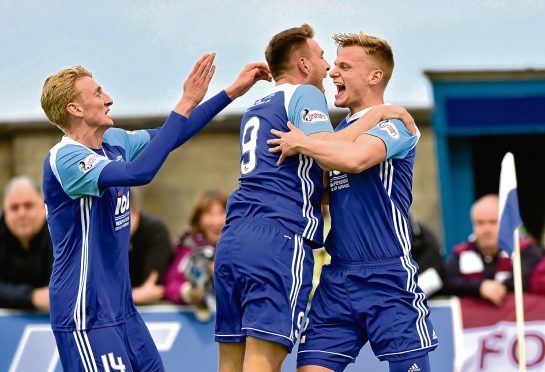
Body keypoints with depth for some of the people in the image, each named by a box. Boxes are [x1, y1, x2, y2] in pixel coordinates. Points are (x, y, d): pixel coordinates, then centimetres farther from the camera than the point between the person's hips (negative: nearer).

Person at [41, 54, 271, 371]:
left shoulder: (113, 142, 6)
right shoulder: (64, 159, -19)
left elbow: (169, 136, 19)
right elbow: (138, 172, -32)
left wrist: (233, 92, 14)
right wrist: (187, 103, -30)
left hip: (121, 307, 9)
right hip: (86, 317, -9)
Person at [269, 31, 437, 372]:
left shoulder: (394, 123, -5)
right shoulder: (341, 131, 19)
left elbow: (355, 159, -25)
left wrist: (301, 143, -10)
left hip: (387, 279, -7)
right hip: (338, 277, 7)